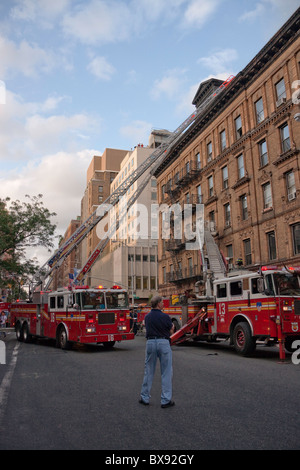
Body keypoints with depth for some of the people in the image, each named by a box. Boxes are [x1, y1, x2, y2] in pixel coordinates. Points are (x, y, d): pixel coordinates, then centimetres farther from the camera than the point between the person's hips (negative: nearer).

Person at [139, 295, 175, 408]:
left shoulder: (147, 317, 5)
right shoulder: (165, 317, -10)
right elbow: (171, 331, 0)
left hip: (150, 342, 5)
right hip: (164, 343, -4)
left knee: (148, 371, 13)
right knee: (166, 372, 4)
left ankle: (145, 398, 20)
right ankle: (166, 400, 6)